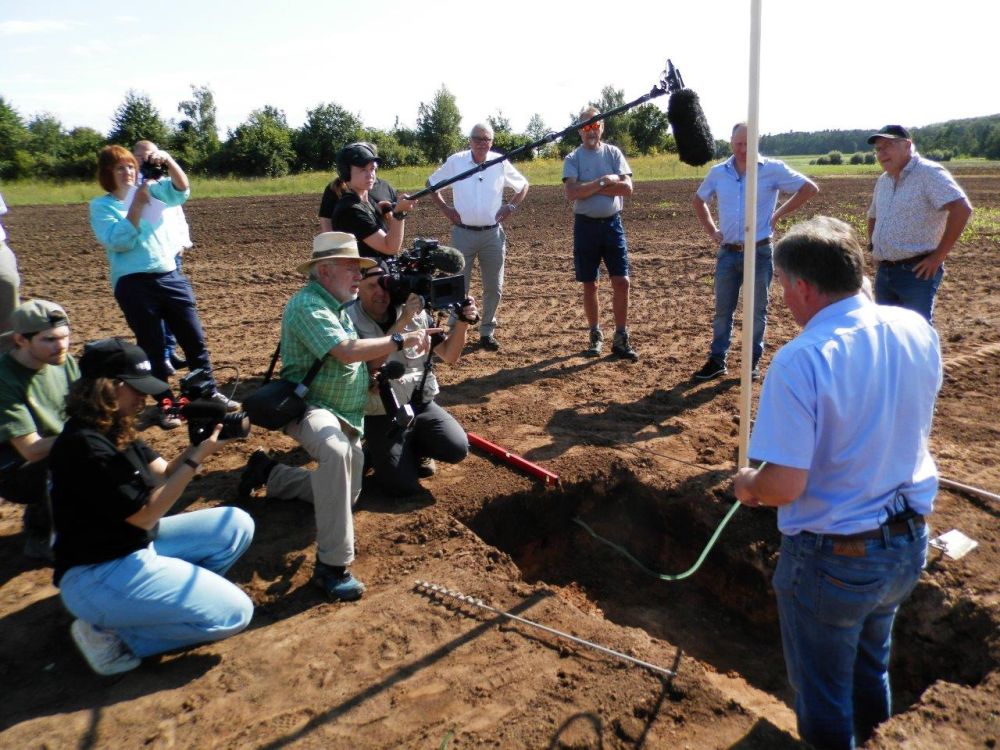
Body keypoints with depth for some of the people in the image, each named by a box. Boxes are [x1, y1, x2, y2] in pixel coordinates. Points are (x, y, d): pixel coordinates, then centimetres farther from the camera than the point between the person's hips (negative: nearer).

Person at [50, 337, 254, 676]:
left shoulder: (115, 430, 4)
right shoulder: (83, 446, -25)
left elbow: (163, 474, 6)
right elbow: (145, 515, -21)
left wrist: (199, 443, -11)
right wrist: (196, 458, -21)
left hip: (136, 545, 10)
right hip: (97, 575, -9)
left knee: (236, 524, 6)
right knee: (233, 613, -14)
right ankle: (109, 632, -4)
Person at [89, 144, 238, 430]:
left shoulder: (151, 189, 10)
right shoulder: (100, 206, 0)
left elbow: (181, 189, -6)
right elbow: (118, 242, -13)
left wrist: (168, 160, -23)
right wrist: (137, 205, -18)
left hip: (171, 277, 4)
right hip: (133, 284, -3)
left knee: (195, 339, 7)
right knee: (152, 347, 4)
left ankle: (211, 393, 20)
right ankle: (165, 404, 15)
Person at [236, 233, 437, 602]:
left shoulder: (340, 304, 11)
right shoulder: (307, 304, -18)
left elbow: (366, 357, 10)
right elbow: (347, 351, -31)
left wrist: (406, 322, 1)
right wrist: (401, 340, -26)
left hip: (348, 416, 10)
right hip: (308, 407, -10)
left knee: (344, 494, 18)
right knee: (336, 453, -42)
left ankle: (268, 472, 36)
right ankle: (331, 565, -34)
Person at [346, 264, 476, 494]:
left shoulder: (417, 312, -2)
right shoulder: (350, 320, -14)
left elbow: (450, 356, 0)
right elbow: (369, 365, -27)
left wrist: (462, 322, -18)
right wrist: (402, 321, -33)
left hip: (421, 406, 4)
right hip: (381, 416, -4)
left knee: (457, 449, -15)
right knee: (404, 486, -14)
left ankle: (415, 448, 17)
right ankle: (379, 452, 19)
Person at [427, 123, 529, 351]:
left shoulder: (500, 163, 0)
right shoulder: (455, 161, -3)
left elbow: (523, 185, 14)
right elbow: (431, 183, 9)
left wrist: (511, 207, 2)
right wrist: (445, 209, 1)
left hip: (493, 234, 2)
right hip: (463, 233, -1)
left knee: (494, 287, 7)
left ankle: (487, 331, 22)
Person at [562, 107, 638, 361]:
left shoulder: (614, 153, 5)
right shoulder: (573, 159, 1)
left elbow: (627, 188, -8)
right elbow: (571, 193, -15)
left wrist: (591, 187, -12)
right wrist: (604, 182, -15)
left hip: (612, 223, 1)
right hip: (586, 225, -1)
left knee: (621, 281, -3)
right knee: (589, 284, 6)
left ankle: (621, 338, 6)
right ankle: (596, 335, 21)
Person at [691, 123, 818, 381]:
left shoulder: (772, 169, -6)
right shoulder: (718, 172, 3)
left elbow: (809, 188, -2)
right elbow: (699, 200, 19)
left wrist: (778, 215, -5)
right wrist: (711, 230, 9)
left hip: (759, 252, -2)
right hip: (727, 253, 3)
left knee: (757, 311, 8)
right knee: (722, 310, 8)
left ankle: (754, 360, 20)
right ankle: (717, 360, 17)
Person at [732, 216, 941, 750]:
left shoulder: (800, 360, -28)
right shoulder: (917, 331, -7)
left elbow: (784, 486, -28)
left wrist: (748, 485, -7)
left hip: (833, 556, -7)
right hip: (909, 542, 7)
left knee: (824, 694, 19)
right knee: (871, 668, 33)